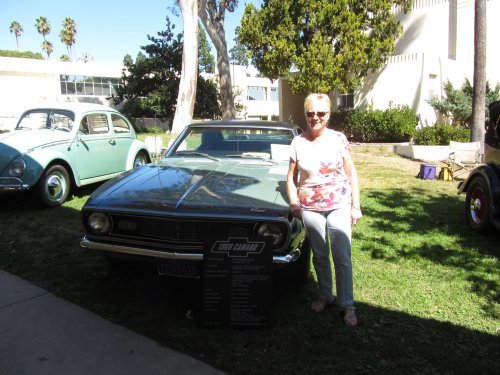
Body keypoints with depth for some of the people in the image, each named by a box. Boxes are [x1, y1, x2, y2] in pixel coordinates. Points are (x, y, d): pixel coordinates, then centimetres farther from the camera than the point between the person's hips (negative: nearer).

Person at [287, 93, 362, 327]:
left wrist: (356, 206, -3)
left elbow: (352, 174, 0)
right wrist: (294, 202, -5)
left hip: (339, 205, -1)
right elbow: (291, 177, 8)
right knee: (319, 255, 15)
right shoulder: (298, 142, 0)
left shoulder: (338, 139, -3)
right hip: (310, 207, 2)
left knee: (342, 257, 1)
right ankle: (324, 295, 34)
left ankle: (347, 304, 16)